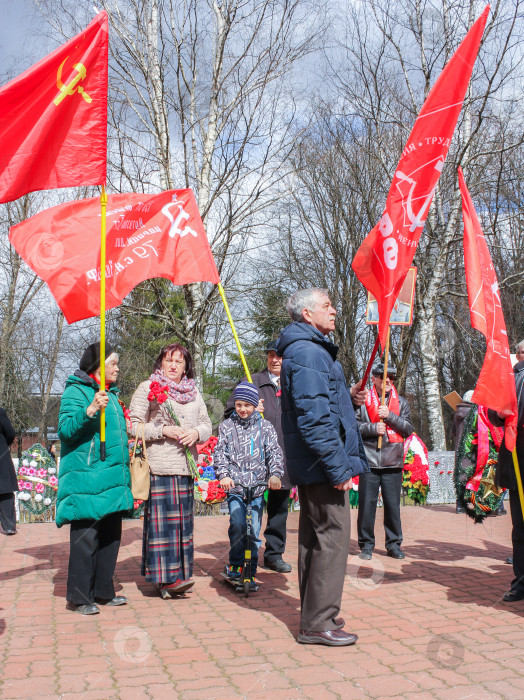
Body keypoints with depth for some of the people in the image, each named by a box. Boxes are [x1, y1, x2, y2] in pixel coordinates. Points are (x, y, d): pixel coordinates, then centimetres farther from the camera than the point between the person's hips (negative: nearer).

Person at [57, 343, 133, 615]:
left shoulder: (111, 395, 20)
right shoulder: (76, 390, -5)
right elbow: (65, 430, -17)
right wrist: (89, 411, -29)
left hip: (112, 479, 8)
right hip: (86, 480, -8)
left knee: (110, 536, 11)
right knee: (85, 537, -4)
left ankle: (103, 591, 23)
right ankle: (78, 597, 8)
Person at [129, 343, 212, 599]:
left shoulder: (193, 392, 18)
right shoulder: (147, 388, 3)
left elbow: (207, 425, 18)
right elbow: (134, 425, -3)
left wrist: (196, 433, -4)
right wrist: (163, 430, -15)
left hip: (186, 466, 5)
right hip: (159, 465, -5)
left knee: (183, 518, 7)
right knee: (161, 518, -7)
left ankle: (179, 574, 16)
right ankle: (165, 577, 0)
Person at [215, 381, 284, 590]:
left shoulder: (265, 427, 7)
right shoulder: (226, 426, 8)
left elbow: (275, 453, 2)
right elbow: (219, 453, 3)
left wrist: (275, 474, -15)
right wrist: (223, 475, -14)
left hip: (258, 487, 1)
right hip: (234, 487, 0)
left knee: (253, 532, 1)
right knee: (238, 526, -17)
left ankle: (250, 574, 16)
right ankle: (235, 567, 4)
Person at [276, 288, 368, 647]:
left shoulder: (310, 349, 19)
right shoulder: (308, 352, -16)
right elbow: (314, 418, -23)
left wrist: (347, 396, 11)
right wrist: (338, 467, -21)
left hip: (311, 467, 11)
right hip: (323, 463, -11)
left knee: (315, 536, 16)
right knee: (333, 536, -4)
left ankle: (315, 616, 29)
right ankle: (318, 623, 5)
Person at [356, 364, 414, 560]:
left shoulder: (401, 403, 12)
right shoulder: (363, 401, 3)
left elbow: (408, 429, 4)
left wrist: (390, 417, -9)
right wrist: (373, 428, -14)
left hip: (393, 463, 2)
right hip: (369, 462, -2)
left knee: (393, 505, 7)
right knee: (367, 504, 2)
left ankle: (394, 544, 21)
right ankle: (366, 544, 15)